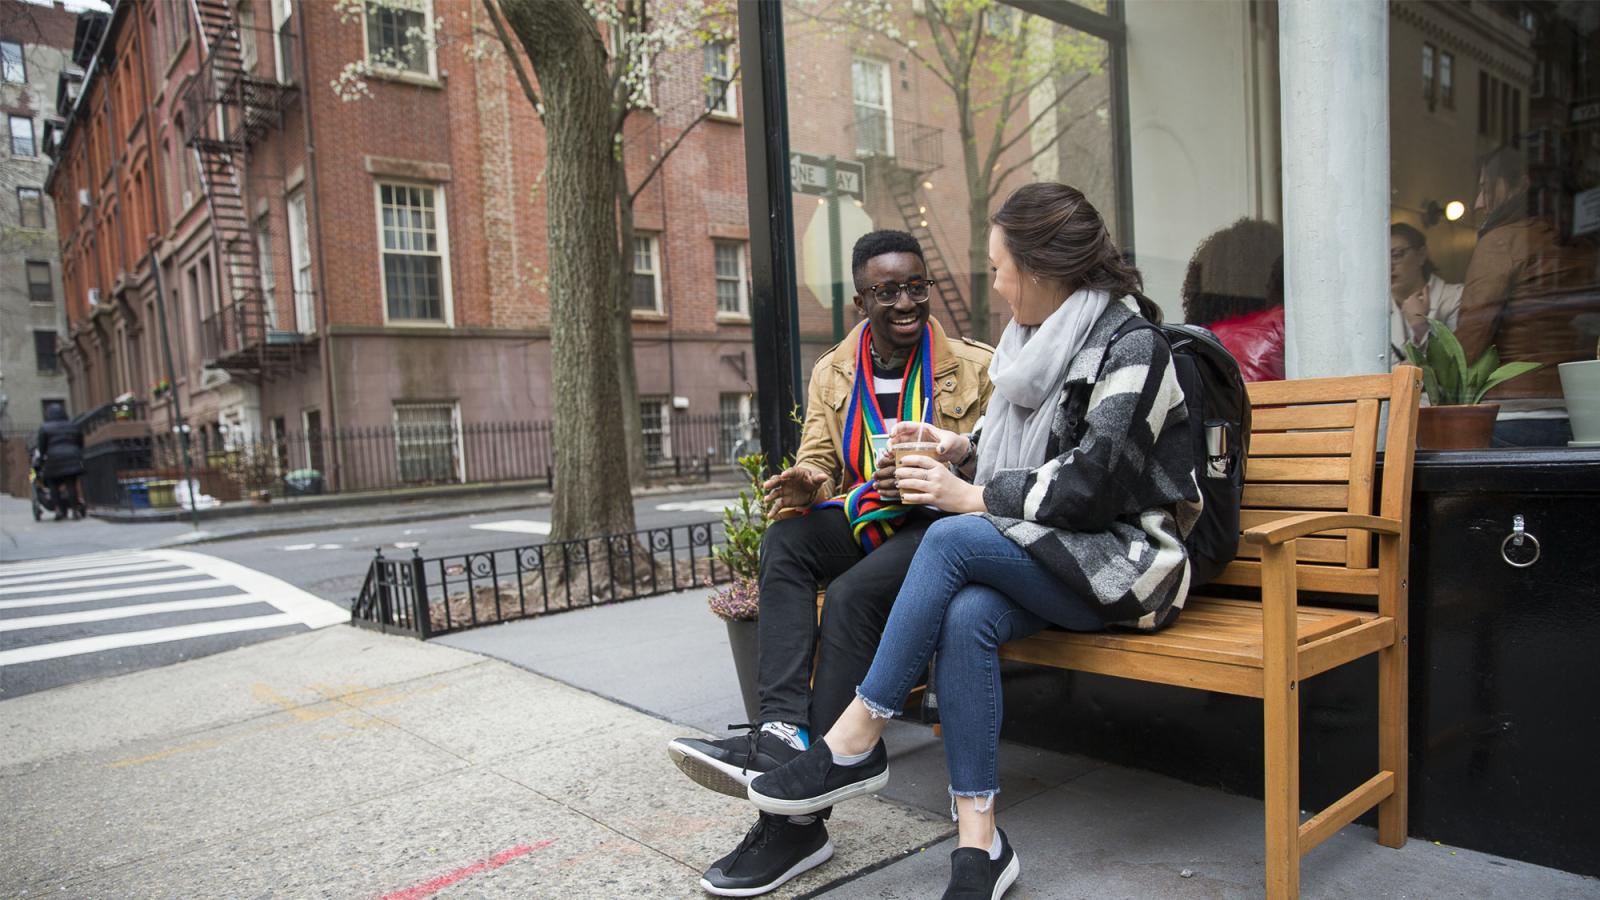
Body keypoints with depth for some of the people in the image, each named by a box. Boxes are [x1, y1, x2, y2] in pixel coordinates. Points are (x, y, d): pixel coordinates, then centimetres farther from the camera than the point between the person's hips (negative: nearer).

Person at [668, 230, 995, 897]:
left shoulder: (973, 367, 1)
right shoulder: (834, 372, 13)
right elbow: (818, 462, 10)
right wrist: (805, 485, -16)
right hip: (863, 518, 5)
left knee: (852, 595, -32)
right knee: (783, 540, -27)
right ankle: (782, 731, -37)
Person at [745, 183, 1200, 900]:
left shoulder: (1131, 349, -11)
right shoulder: (1042, 340, 13)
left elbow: (1090, 483, -20)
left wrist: (973, 497, -17)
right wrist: (961, 447, 12)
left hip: (1124, 561, -6)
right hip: (1050, 555, 7)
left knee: (952, 538, -30)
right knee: (965, 616, -27)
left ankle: (857, 740, -21)